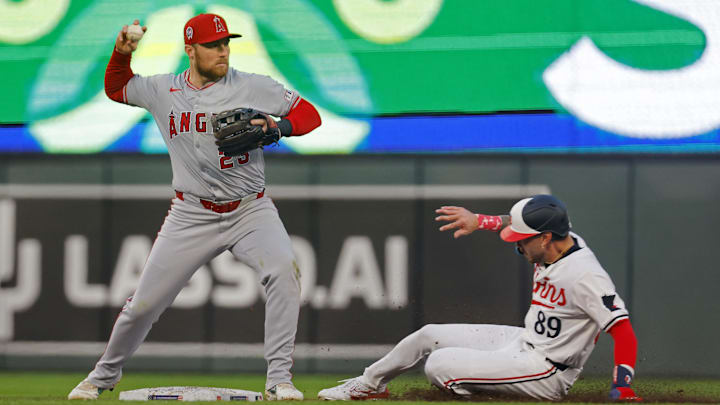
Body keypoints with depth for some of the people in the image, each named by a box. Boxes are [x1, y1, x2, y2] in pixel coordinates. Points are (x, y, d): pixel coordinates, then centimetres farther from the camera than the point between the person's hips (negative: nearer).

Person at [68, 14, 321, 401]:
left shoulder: (254, 87, -5)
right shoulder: (162, 90, 2)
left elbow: (309, 115, -3)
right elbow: (116, 89, 20)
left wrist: (277, 127, -23)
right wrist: (121, 54, 1)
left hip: (250, 210, -1)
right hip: (191, 216, 2)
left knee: (283, 270, -30)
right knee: (143, 303, 1)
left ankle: (278, 379, -25)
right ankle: (104, 375, 28)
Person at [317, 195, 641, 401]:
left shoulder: (586, 276, -28)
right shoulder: (550, 243, -2)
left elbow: (624, 332, -32)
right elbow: (513, 224, 21)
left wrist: (622, 385, -41)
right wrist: (478, 221, 9)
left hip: (545, 372, -9)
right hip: (522, 342, 9)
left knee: (439, 366, -19)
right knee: (428, 336, 15)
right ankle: (369, 385, 35)